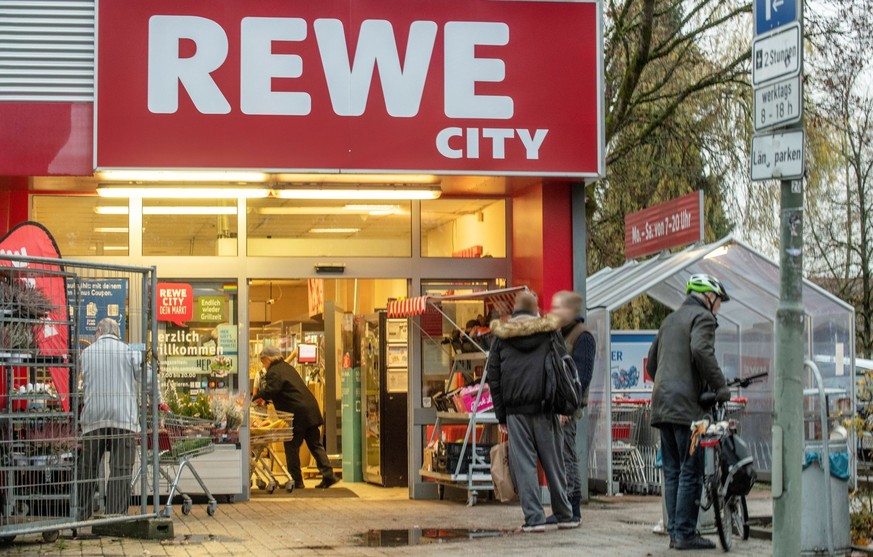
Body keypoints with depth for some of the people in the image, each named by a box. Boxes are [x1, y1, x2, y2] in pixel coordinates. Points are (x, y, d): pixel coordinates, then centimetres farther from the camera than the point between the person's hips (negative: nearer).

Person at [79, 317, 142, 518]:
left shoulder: (86, 353, 8)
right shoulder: (130, 351, 1)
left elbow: (84, 383, 14)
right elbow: (143, 376, -2)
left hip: (93, 418, 3)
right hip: (124, 417, -2)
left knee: (88, 468, 12)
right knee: (121, 469, -2)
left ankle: (81, 514, 16)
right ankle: (115, 514, -7)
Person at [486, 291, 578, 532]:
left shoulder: (501, 336, 7)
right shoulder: (549, 332, 5)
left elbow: (493, 376, 6)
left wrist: (500, 414, 8)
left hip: (515, 411, 0)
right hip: (544, 407, 0)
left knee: (524, 464, 1)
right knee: (553, 462, 8)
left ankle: (534, 517, -5)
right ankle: (565, 515, 14)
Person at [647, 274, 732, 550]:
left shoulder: (670, 320, 24)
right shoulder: (702, 317, -2)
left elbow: (651, 363, 26)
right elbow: (701, 351, -21)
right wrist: (720, 386, -16)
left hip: (662, 403, 9)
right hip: (687, 404, -9)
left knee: (672, 472, 9)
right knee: (691, 472, -7)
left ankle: (674, 531, 9)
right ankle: (685, 533, -9)